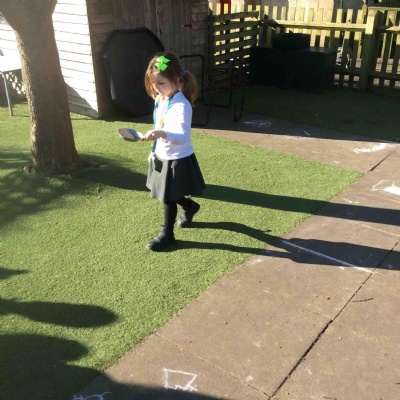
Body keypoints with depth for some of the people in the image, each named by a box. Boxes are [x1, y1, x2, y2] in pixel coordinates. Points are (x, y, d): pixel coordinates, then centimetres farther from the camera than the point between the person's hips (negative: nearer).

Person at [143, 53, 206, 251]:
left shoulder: (181, 106, -26)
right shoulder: (159, 100, 0)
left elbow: (183, 136, -37)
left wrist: (162, 134, -53)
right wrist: (154, 150, 20)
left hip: (177, 160, -8)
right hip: (162, 157, 8)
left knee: (168, 197, 7)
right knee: (169, 194, 23)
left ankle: (167, 233, 27)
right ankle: (189, 206, 51)